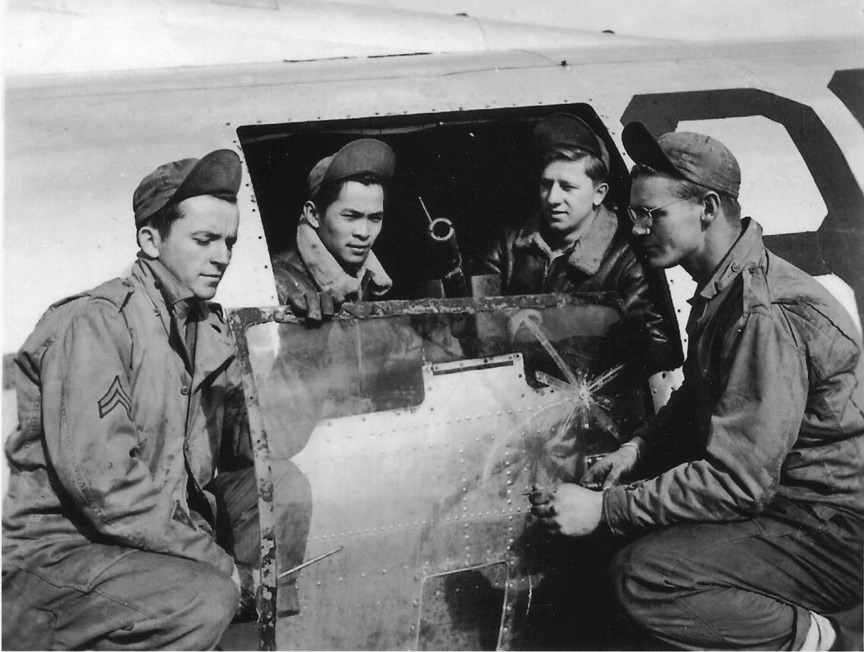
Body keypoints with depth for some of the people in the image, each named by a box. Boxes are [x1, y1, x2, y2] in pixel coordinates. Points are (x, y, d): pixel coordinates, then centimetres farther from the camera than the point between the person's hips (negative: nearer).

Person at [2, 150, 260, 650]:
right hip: (51, 548, -7)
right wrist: (213, 559, -19)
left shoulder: (213, 335, 13)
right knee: (205, 600, -30)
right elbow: (98, 479, -23)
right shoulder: (93, 322, -14)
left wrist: (254, 554, -2)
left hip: (152, 545, 7)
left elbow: (241, 460, 15)